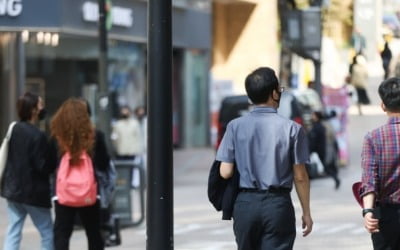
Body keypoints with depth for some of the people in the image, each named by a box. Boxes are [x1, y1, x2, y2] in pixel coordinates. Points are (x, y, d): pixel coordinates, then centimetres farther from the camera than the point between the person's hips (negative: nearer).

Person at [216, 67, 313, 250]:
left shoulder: (235, 126, -1)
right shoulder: (291, 128, -5)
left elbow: (225, 172, -3)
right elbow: (300, 176, -3)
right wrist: (306, 212, 7)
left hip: (245, 202, 2)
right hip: (278, 204, -2)